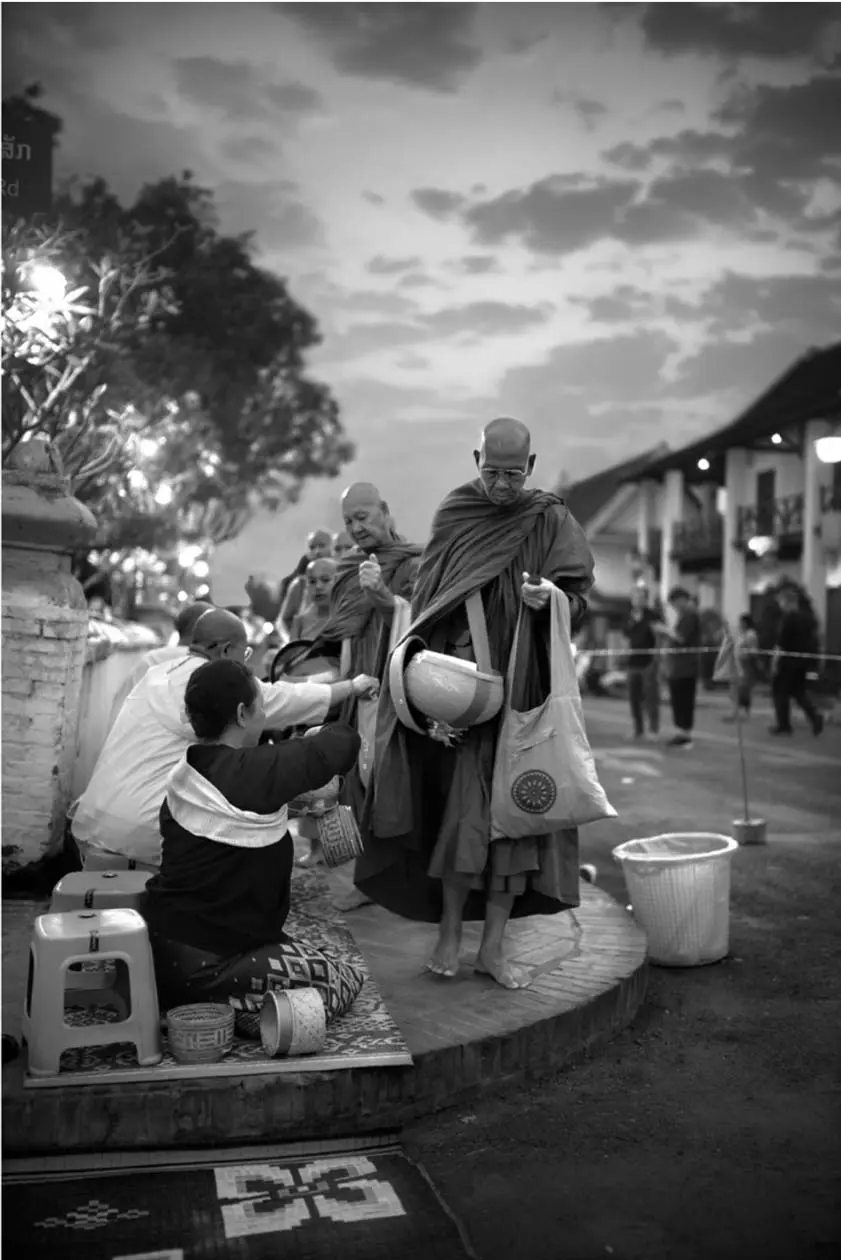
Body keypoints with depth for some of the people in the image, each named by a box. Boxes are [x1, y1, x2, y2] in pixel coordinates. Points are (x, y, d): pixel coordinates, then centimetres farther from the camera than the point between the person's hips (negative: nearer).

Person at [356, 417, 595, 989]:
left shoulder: (552, 521, 2)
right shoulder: (453, 515, 5)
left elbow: (578, 599, -4)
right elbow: (427, 600, 8)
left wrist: (550, 599, -27)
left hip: (524, 687, 0)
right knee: (463, 807, -4)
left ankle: (495, 944, 12)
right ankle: (450, 933, 10)